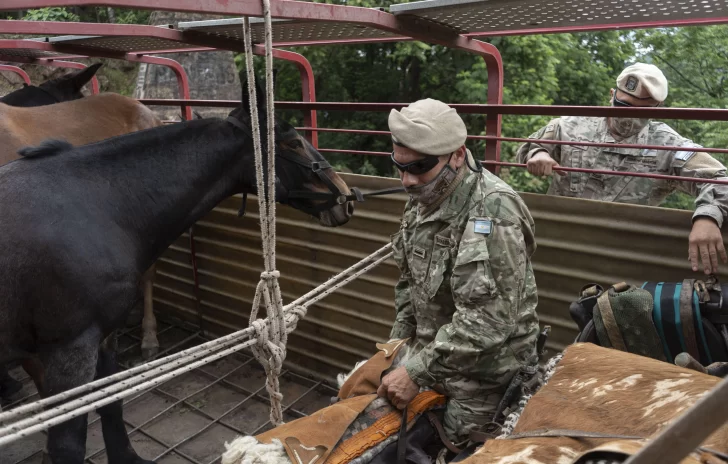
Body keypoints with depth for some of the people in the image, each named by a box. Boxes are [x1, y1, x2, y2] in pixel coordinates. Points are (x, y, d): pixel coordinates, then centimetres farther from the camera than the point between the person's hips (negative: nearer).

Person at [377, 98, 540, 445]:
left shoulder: (492, 210, -25)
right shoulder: (423, 200, 2)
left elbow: (488, 319, -30)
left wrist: (418, 372, -28)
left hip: (482, 379, -7)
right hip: (436, 362, 7)